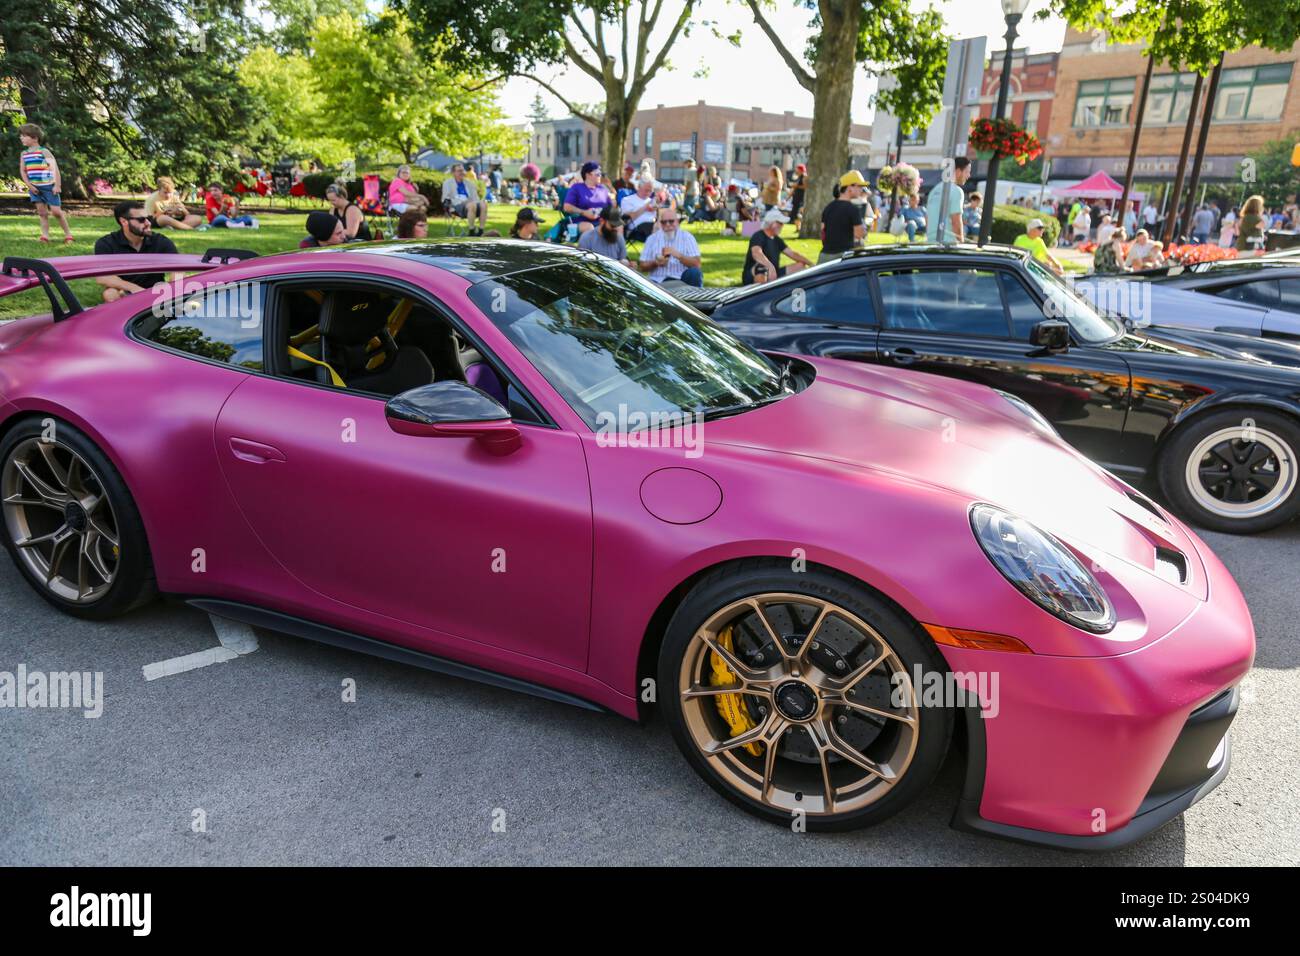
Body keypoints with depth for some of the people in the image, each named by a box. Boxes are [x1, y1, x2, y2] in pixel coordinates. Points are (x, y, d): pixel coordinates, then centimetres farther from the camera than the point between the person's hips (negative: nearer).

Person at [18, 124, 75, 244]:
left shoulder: (44, 151, -7)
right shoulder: (24, 154, 9)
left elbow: (55, 168, -12)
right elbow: (22, 171, 10)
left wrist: (57, 185, -17)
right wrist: (29, 186, -1)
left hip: (49, 186, -5)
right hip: (35, 187, 5)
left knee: (56, 211, -5)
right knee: (42, 212, 3)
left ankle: (68, 234, 6)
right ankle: (45, 235, 4)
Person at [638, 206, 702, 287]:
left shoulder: (687, 237, 8)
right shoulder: (652, 238, 12)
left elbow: (696, 264, -4)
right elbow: (643, 267, 11)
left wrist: (678, 255, -18)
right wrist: (655, 263, -10)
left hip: (681, 280, 0)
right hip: (658, 282, 0)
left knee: (694, 273, -31)